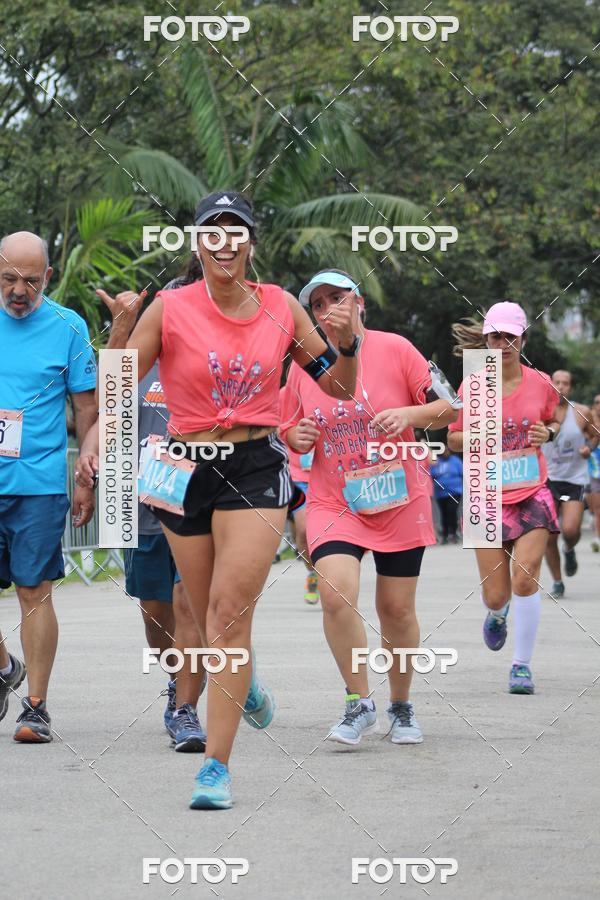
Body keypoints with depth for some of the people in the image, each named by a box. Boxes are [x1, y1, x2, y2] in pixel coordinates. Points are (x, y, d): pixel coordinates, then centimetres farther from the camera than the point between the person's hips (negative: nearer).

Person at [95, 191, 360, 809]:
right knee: (211, 621, 12)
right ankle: (245, 683, 49)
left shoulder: (280, 307, 3)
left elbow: (338, 387, 12)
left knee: (230, 613, -15)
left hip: (257, 468, -1)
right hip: (186, 470, 1)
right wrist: (120, 328, -18)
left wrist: (347, 343, -8)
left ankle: (216, 764, -13)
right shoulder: (169, 309, -3)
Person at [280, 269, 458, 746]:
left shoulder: (394, 348, -6)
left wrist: (409, 414, -21)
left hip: (400, 500, -1)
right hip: (334, 503, 1)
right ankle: (360, 705, -6)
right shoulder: (303, 366, 3)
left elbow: (448, 407, -3)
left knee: (397, 608, 5)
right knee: (335, 593, -20)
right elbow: (292, 432, 15)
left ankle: (402, 706, 27)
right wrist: (298, 437, -8)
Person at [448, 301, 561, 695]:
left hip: (532, 494, 0)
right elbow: (452, 439, 7)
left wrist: (548, 432, -5)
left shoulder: (541, 384, 0)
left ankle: (522, 665, -3)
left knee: (525, 577, -17)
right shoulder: (472, 387, -2)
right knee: (495, 595, 1)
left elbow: (553, 422, 18)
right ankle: (497, 614, 41)